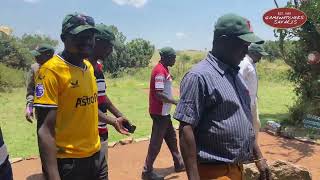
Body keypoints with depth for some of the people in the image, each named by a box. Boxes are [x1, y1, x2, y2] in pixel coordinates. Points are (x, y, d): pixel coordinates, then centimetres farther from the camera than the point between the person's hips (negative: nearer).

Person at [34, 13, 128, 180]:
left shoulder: (89, 66, 6)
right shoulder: (51, 70, -18)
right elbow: (45, 130, -22)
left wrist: (112, 121, 23)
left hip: (96, 154, 7)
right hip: (68, 162, -7)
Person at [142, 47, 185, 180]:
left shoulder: (164, 69, 12)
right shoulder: (160, 70, -19)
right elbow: (159, 94, -25)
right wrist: (176, 102, -19)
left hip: (164, 112, 10)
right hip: (159, 112, -10)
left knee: (171, 138, 20)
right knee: (156, 142, 0)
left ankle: (179, 164, 36)